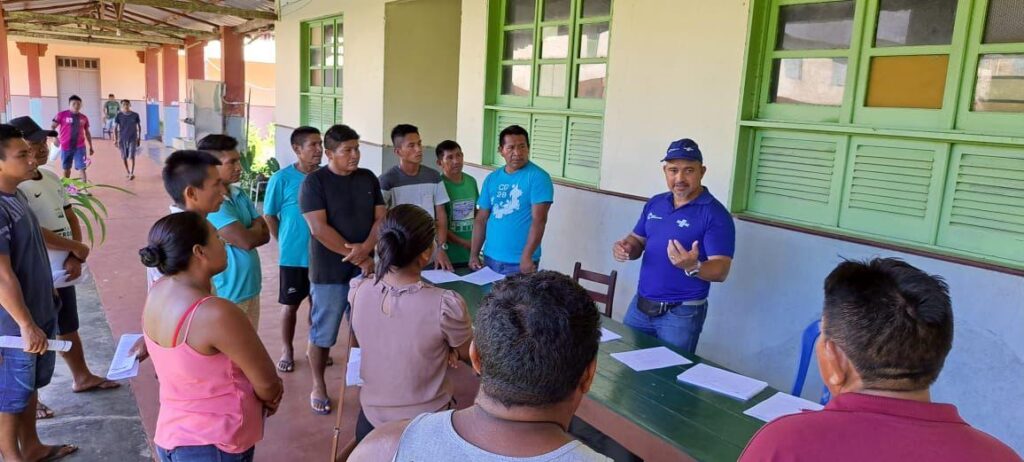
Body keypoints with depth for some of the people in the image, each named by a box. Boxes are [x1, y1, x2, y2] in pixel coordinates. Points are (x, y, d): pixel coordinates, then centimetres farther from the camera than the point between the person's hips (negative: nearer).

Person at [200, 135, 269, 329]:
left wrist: (248, 232, -16)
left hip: (250, 289, 8)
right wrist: (255, 228, -2)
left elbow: (265, 234, 3)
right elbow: (247, 241, -23)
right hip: (225, 295, -8)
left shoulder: (240, 195, 7)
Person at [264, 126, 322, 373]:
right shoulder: (281, 179, -12)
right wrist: (286, 242, 0)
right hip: (294, 256, -3)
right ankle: (287, 351, 28)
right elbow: (269, 216, -3)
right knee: (290, 305, 11)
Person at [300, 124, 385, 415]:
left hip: (365, 268, 4)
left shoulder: (368, 178, 6)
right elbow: (319, 228, -16)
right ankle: (318, 386, 22)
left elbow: (381, 218, 3)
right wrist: (356, 258, -15)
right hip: (329, 272, -4)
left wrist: (365, 249, -15)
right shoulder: (314, 182, -8)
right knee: (323, 333, 6)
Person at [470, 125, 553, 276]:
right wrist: (474, 254, 4)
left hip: (519, 262, -5)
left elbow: (539, 220, -16)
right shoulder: (491, 179, 8)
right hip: (490, 258, 5)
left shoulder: (538, 177, -9)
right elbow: (481, 219, 10)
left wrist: (527, 256, -22)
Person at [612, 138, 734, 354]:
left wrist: (693, 267, -40)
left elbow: (721, 271, -19)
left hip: (681, 313, -6)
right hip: (640, 305, 6)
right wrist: (627, 247, -10)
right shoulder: (654, 204, 5)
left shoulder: (715, 215, -14)